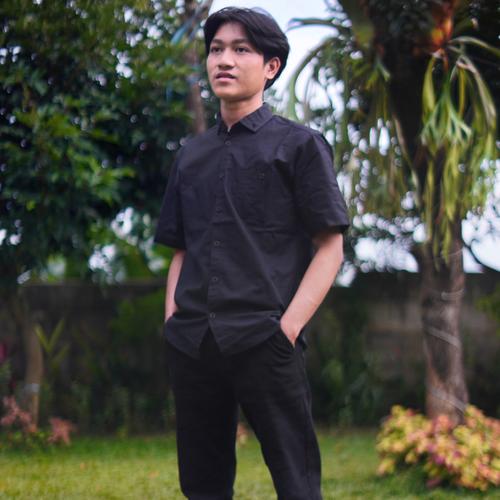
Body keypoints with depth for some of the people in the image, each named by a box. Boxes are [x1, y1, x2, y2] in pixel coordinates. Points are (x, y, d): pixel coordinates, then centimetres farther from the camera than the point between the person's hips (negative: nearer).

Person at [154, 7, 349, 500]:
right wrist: (171, 319, 5)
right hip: (191, 344, 5)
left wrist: (289, 326, -12)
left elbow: (329, 247, -1)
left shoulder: (299, 144, 4)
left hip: (265, 343, -4)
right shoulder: (191, 155, 18)